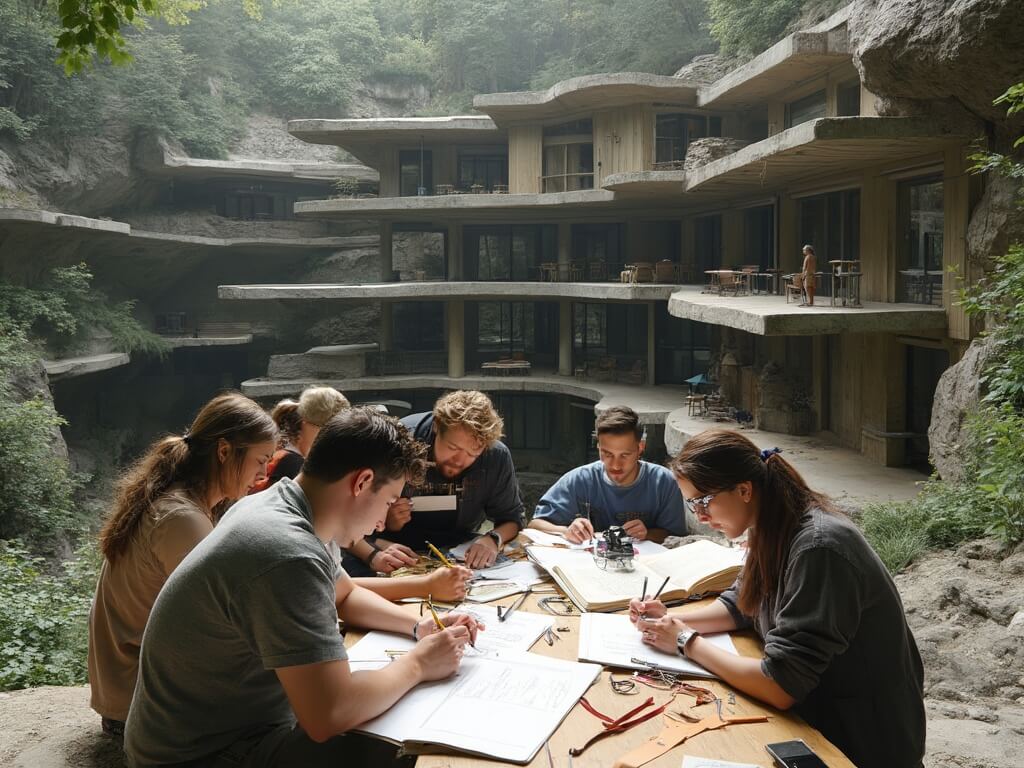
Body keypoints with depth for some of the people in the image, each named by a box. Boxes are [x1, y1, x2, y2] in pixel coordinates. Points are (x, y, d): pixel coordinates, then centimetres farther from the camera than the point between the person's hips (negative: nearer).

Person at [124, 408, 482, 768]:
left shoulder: (278, 506, 1)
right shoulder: (287, 554, -31)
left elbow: (345, 596, 18)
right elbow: (330, 715, -34)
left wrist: (419, 626, 2)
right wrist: (417, 664, -17)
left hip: (225, 725, 9)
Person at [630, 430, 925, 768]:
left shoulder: (818, 549, -30)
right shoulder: (772, 530, -2)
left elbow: (779, 685, -29)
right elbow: (740, 604, 14)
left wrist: (687, 642, -18)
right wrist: (674, 621, -4)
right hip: (815, 713, 7)